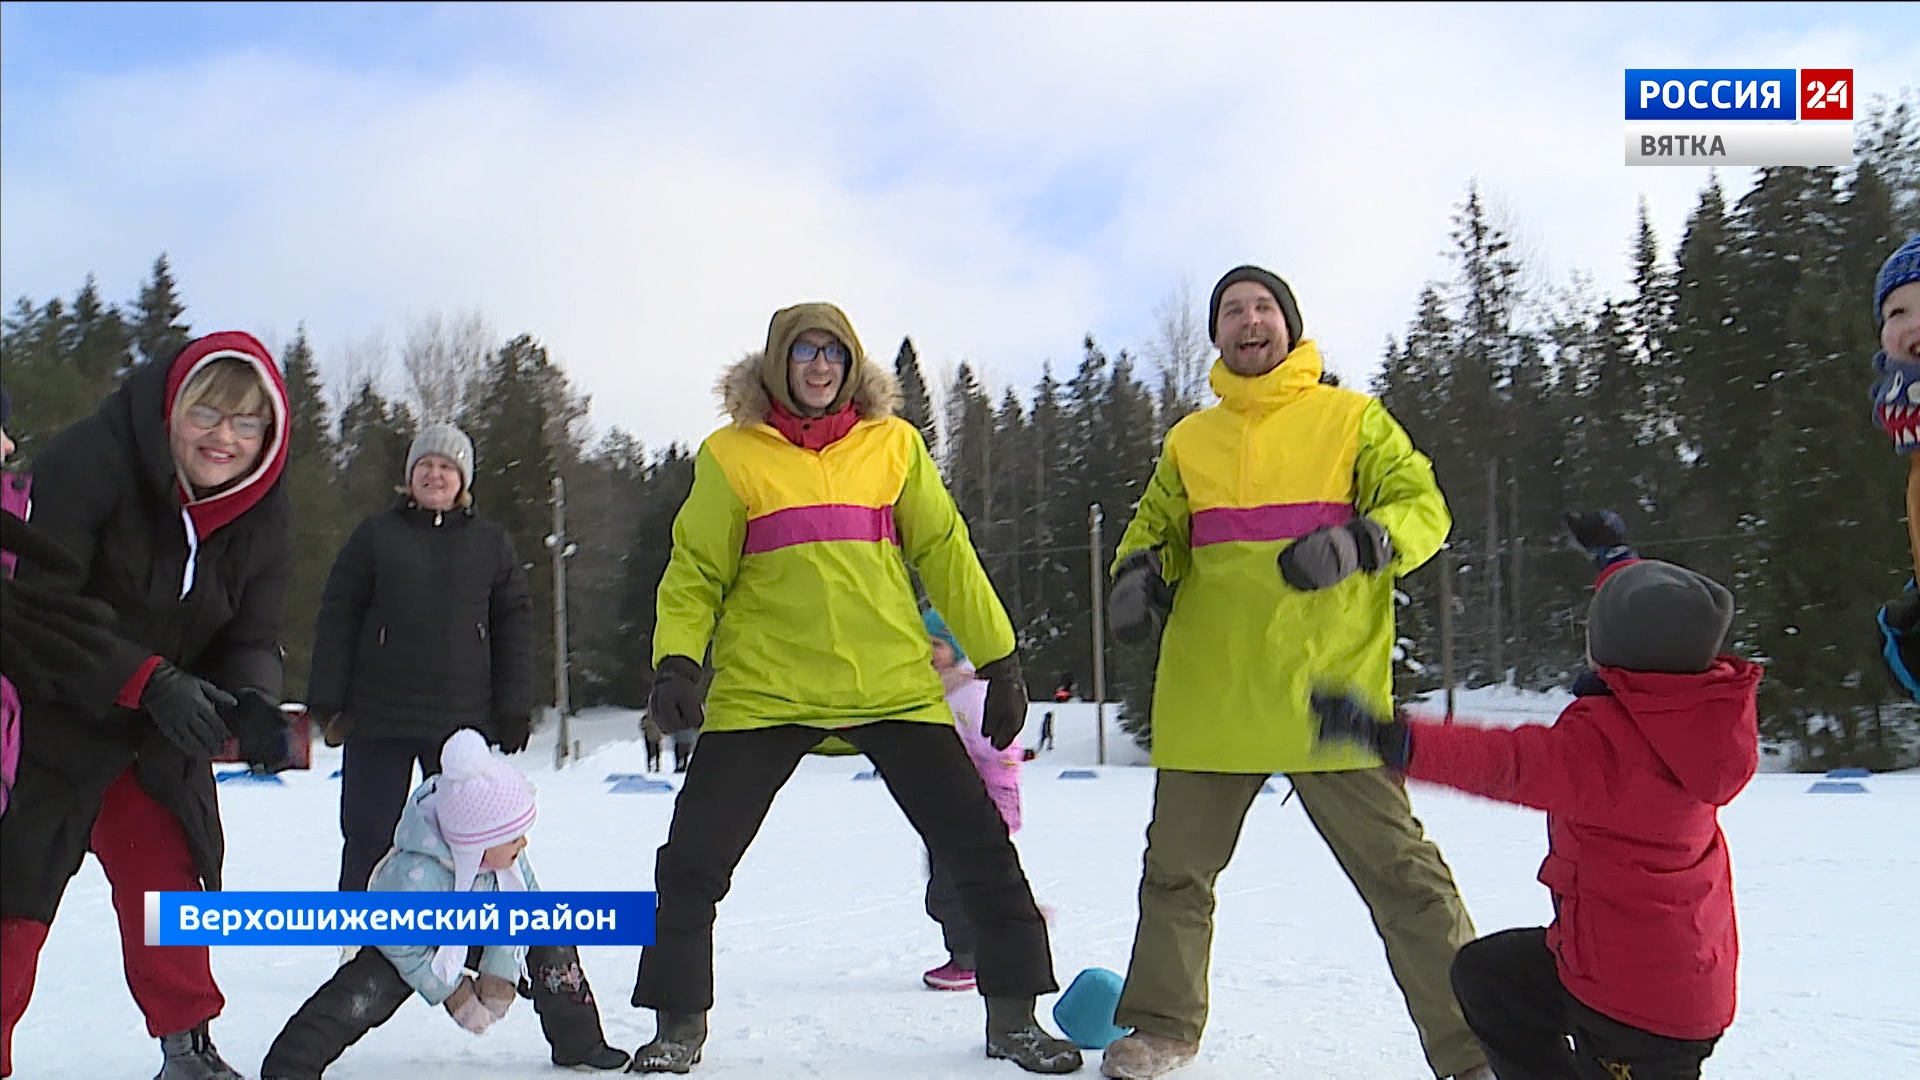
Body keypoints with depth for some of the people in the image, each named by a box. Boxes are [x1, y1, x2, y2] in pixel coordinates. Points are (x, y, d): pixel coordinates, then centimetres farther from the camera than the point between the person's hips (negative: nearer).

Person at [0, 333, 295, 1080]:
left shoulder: (263, 520, -6)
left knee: (174, 881, 10)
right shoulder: (92, 458, -24)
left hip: (161, 732, 5)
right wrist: (147, 679, -35)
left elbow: (251, 640, -1)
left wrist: (254, 705, -24)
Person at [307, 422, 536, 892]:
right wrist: (328, 702, -4)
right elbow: (336, 619, 4)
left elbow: (515, 627, 8)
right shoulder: (376, 534, 6)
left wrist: (514, 710, 0)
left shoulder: (492, 544, 9)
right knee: (368, 837, 5)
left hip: (464, 721, 1)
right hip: (377, 719, -1)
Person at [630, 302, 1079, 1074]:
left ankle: (1013, 1015, 19)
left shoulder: (893, 443, 7)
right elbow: (695, 572, 5)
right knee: (693, 858, 0)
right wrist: (675, 663, -11)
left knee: (979, 845, 1)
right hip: (764, 687, -1)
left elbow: (944, 551, 9)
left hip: (893, 684, 1)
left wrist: (1000, 661, 6)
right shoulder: (732, 454, 4)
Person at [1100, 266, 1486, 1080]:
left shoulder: (1351, 417, 5)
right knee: (1176, 867, 13)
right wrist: (1138, 570, -4)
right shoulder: (1190, 441, 16)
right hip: (1209, 700, 4)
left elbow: (1421, 507, 0)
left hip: (1329, 692, -4)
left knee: (1398, 870, -2)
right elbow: (1156, 529, 20)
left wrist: (1359, 541, -20)